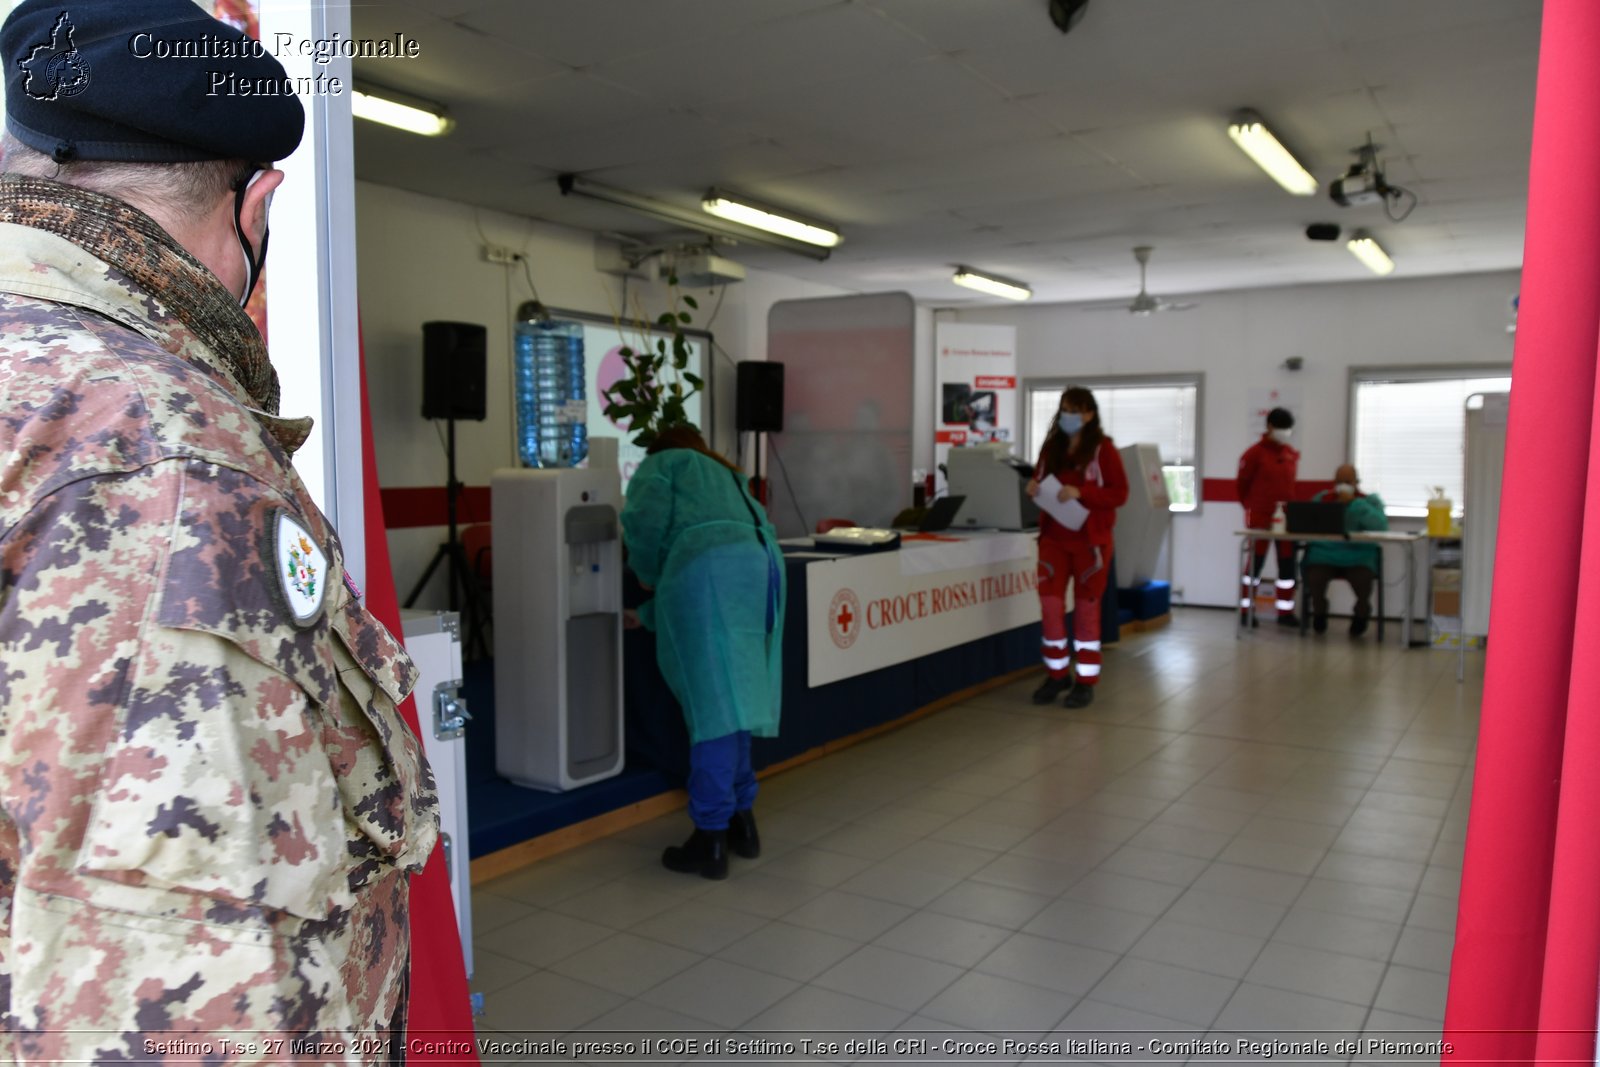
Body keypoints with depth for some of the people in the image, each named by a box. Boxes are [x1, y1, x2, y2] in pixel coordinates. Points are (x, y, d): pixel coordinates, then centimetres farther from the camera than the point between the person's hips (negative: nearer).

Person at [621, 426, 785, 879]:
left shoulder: (662, 463, 21)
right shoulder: (725, 477, 40)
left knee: (711, 704, -7)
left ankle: (711, 839, -3)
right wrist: (648, 613, 43)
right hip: (758, 567, 7)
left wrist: (647, 574, 21)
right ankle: (741, 821, 23)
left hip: (708, 567, -7)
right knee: (732, 700, 17)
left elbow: (644, 520, 1)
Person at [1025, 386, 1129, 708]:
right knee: (1050, 604, -1)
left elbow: (1119, 494, -10)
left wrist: (1080, 493, -23)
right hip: (1053, 536, 4)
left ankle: (1086, 681, 15)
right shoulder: (1051, 446, 7)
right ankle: (1057, 674, 16)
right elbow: (1039, 479, 18)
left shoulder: (1103, 448, -7)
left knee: (1086, 608, 5)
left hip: (1090, 539, -4)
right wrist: (1033, 486, -6)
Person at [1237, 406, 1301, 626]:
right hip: (1260, 516, -5)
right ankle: (1245, 610, 8)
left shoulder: (1292, 455, 9)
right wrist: (1251, 507, 5)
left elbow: (1290, 484, 16)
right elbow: (1243, 483, -2)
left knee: (1287, 564, 5)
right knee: (1255, 562, 0)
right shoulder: (1255, 453, -8)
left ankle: (1285, 611, 13)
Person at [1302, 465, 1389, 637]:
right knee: (1314, 577, -31)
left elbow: (1381, 525, -12)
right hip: (1324, 553, 1)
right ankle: (1319, 613, 6)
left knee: (1363, 579, -33)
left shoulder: (1370, 501, 9)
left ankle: (1361, 615, 6)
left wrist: (1354, 503, -14)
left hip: (1358, 556, -1)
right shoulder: (1321, 499, 14)